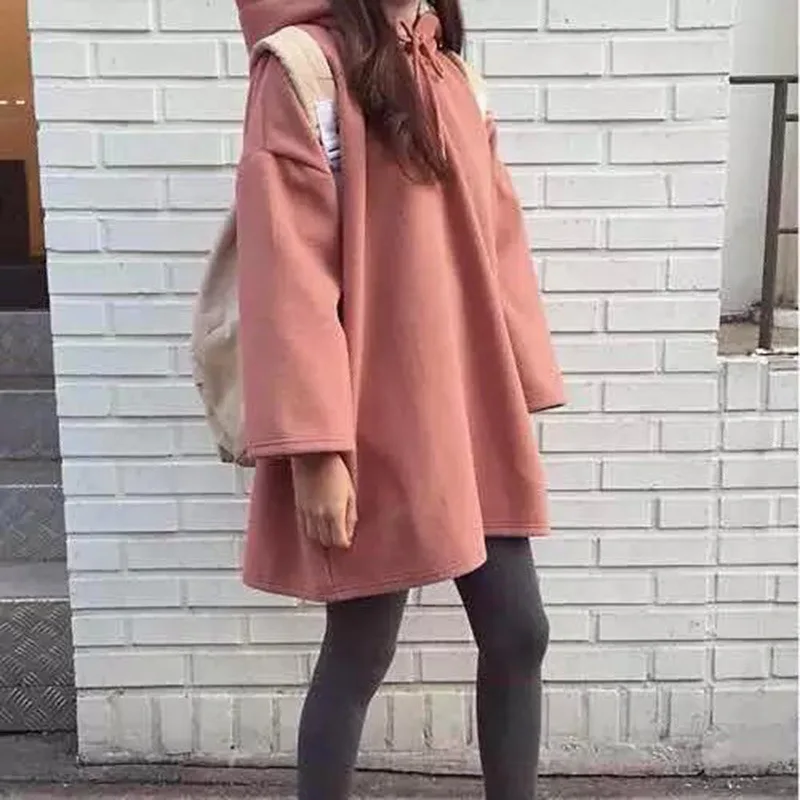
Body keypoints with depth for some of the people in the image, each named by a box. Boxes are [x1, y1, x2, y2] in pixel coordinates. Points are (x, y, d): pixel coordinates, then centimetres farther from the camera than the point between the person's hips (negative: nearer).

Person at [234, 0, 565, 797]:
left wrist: (520, 393, 10)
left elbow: (490, 241, 13)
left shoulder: (445, 71, 13)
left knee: (518, 632, 12)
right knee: (359, 655, 6)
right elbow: (287, 270, -15)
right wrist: (315, 447, -19)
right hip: (376, 426, -7)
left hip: (472, 412, 7)